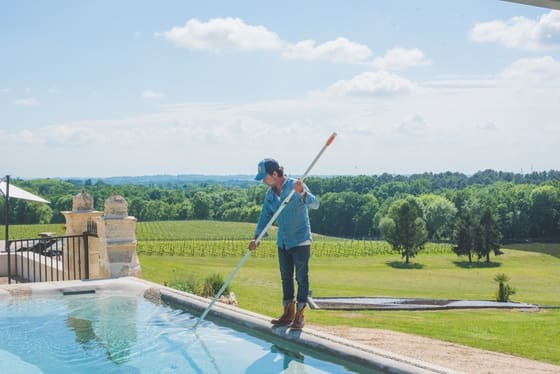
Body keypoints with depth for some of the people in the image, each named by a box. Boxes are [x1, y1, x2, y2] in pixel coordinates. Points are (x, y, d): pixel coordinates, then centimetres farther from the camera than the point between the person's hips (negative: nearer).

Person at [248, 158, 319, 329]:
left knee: (302, 278, -2)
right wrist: (256, 237, -2)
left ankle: (299, 315, 5)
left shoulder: (295, 186, -15)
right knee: (286, 277, 11)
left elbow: (315, 204, -27)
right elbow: (265, 216, 9)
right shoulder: (270, 193, 4)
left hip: (300, 241, -7)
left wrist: (302, 193, -46)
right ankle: (288, 313, 20)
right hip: (282, 242, 7)